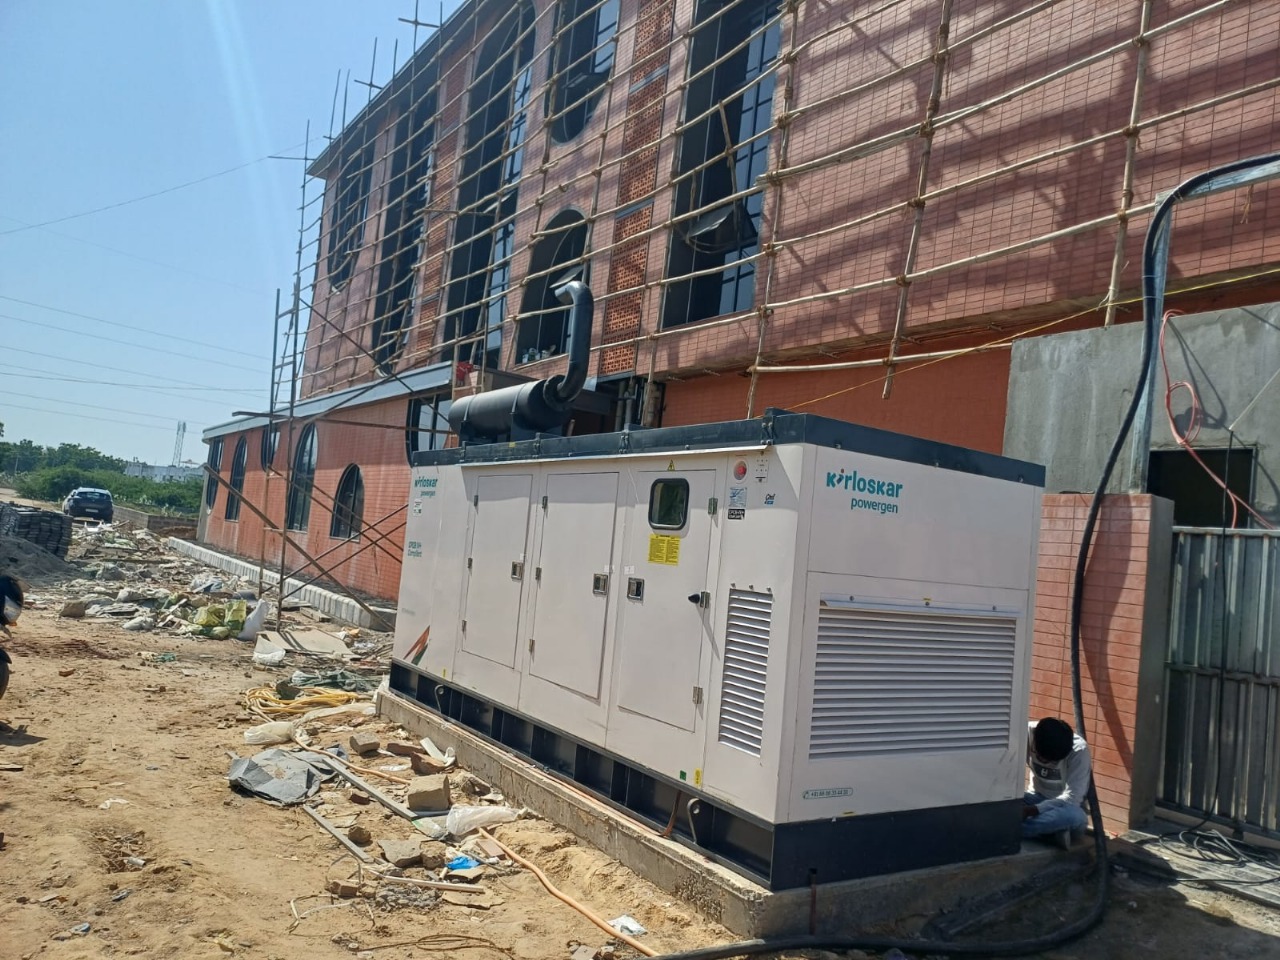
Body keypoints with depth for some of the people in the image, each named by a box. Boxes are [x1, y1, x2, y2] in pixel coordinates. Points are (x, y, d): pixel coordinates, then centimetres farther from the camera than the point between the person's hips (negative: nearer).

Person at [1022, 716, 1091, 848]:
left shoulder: (1079, 750, -25)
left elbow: (1072, 798, -27)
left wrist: (1033, 810, -37)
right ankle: (1054, 832, -23)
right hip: (1037, 798, 3)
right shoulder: (1027, 733, -19)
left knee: (1075, 816, -39)